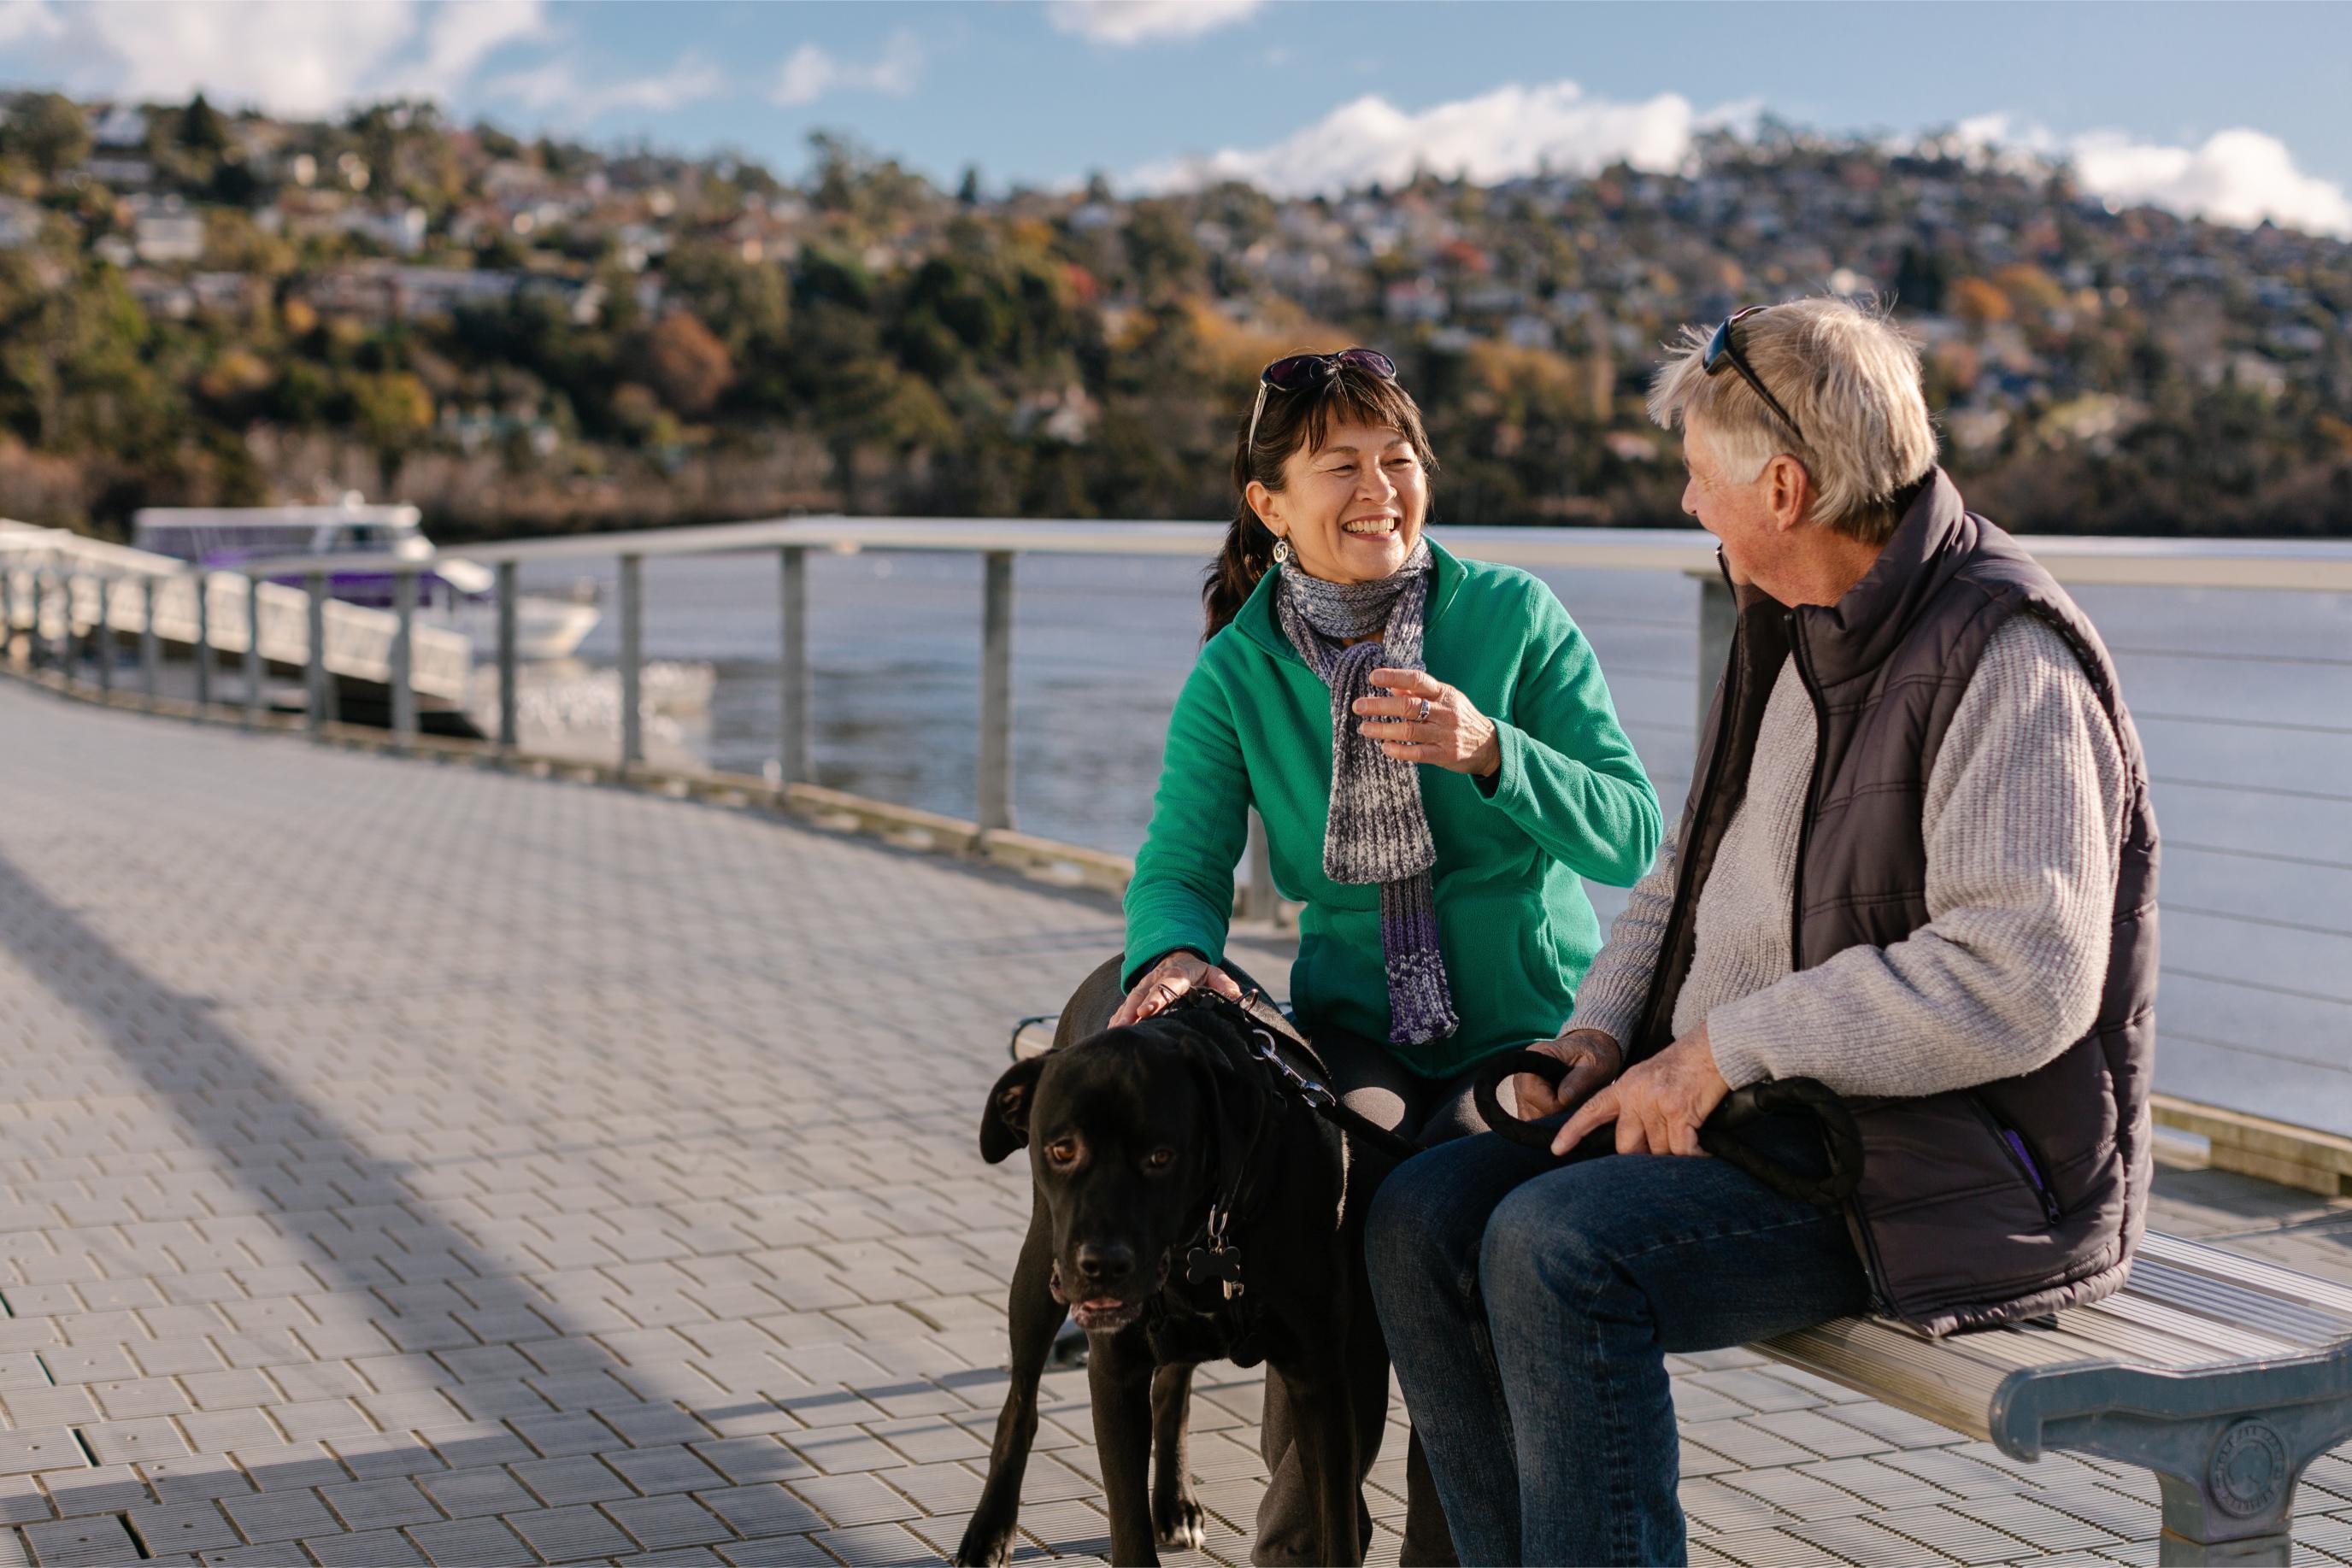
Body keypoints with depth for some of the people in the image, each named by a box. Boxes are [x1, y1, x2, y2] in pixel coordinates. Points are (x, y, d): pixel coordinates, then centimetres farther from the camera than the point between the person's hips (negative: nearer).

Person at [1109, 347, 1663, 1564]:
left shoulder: (1514, 616, -3)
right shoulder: (1238, 674, 2)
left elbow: (1632, 838, -8)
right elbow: (1183, 863, -4)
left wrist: (1489, 753, -25)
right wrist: (1172, 954, -28)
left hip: (1532, 1026, -1)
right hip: (1354, 1032, 1)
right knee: (1327, 1182, -27)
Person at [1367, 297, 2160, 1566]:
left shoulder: (2002, 659, -16)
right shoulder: (1791, 632, 14)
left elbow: (2023, 976, -26)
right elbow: (1691, 876, 23)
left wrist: (1724, 1050, -22)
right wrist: (1600, 1032, 4)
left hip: (1935, 1165, -9)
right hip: (1748, 1119, 9)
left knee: (1557, 1250, -28)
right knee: (1423, 1220, -5)